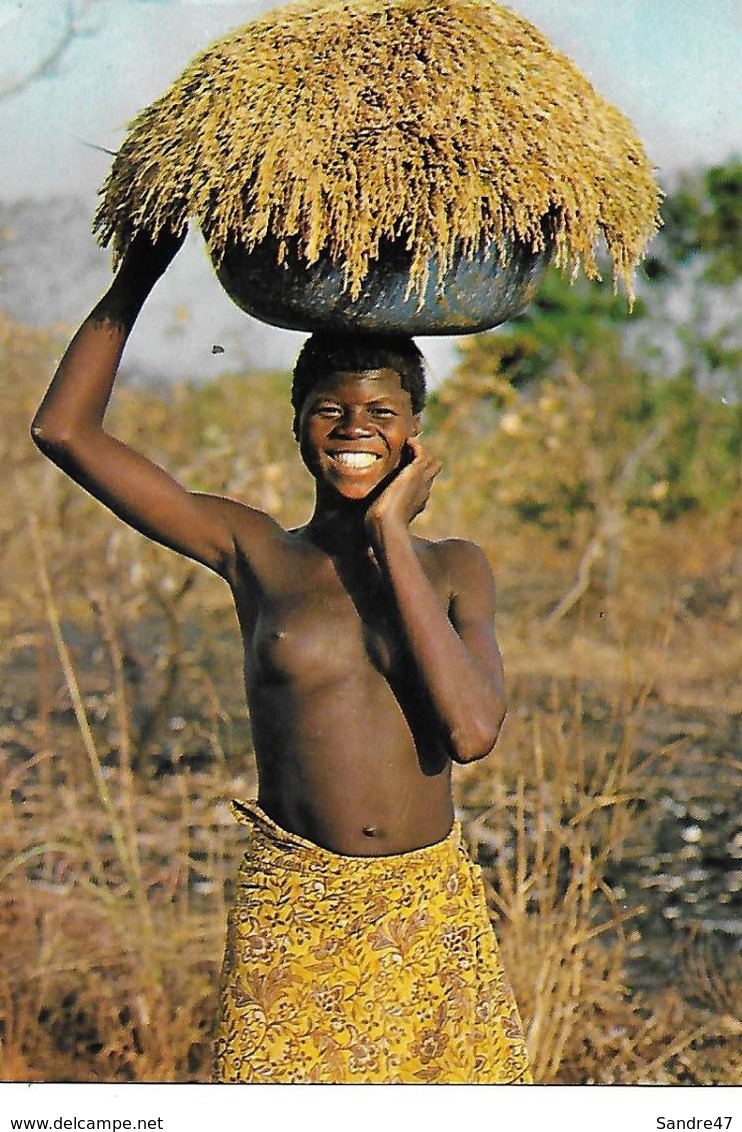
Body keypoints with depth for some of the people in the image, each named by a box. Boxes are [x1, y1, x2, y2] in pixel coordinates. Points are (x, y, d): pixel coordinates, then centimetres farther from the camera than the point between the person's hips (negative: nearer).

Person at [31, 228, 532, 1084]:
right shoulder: (256, 555, 1)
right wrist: (141, 267, 3)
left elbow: (472, 730, -15)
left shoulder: (453, 569, 3)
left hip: (433, 914, 1)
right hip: (292, 914, -1)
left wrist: (391, 536, -11)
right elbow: (64, 430, -2)